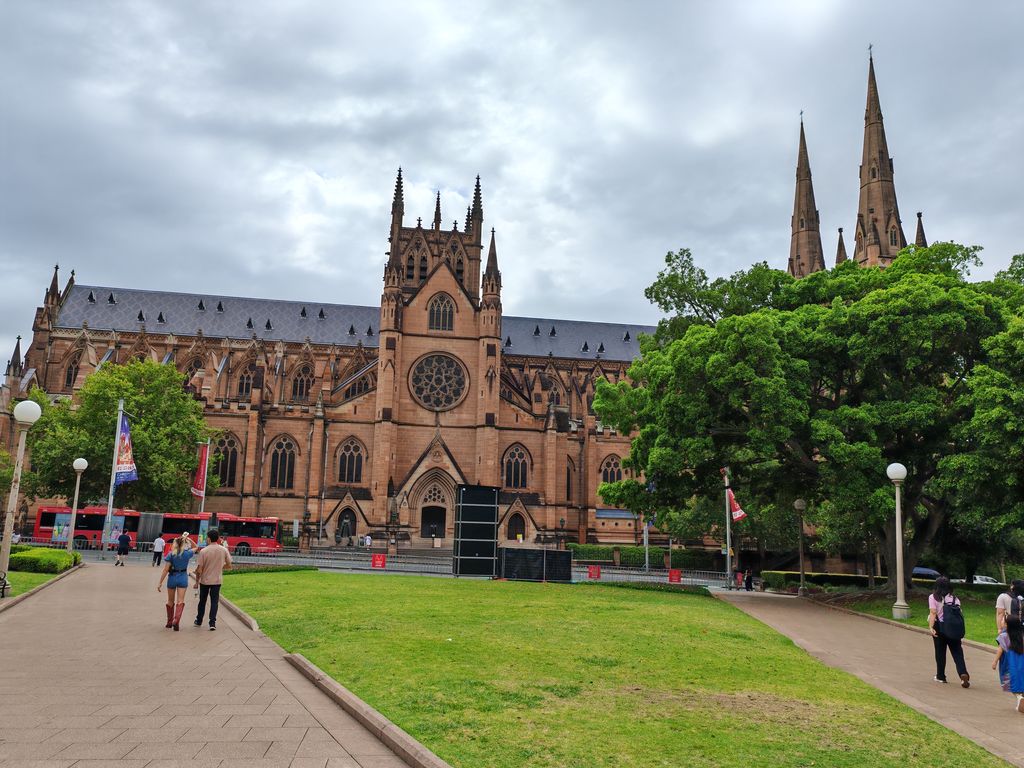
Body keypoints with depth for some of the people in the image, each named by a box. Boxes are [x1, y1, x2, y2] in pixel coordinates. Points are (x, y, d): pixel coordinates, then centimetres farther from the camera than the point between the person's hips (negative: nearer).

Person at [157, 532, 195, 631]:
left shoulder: (171, 554, -10)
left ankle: (169, 622, 27)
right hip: (183, 578, 0)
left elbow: (165, 570, -11)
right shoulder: (187, 553, -6)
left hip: (172, 578, 0)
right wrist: (188, 539, 5)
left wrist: (160, 582, -6)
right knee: (180, 601, -1)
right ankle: (176, 620, -21)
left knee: (170, 601, 16)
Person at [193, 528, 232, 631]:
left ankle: (199, 621, 30)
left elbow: (199, 569, -12)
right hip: (217, 580, 1)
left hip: (205, 580, -1)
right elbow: (229, 565, 1)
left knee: (202, 601, 16)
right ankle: (212, 623, 1)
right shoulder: (224, 550, -8)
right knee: (214, 601, 7)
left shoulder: (204, 551, -15)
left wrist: (197, 580, 2)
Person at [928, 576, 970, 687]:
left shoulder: (933, 597, -4)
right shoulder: (955, 598, 5)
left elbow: (933, 613, -14)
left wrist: (931, 627, -19)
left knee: (940, 652, 10)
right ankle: (963, 674, -17)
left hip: (940, 627, -2)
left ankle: (940, 676, 19)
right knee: (957, 652, 3)